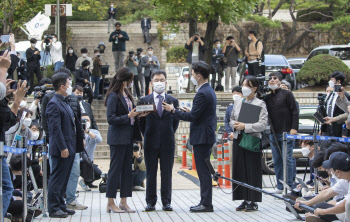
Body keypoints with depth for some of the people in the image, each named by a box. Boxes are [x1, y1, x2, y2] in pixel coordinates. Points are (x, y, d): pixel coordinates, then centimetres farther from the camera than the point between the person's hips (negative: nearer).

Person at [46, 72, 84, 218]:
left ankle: (60, 206, 22)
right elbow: (55, 128, -20)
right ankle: (53, 208, -1)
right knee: (57, 178, -5)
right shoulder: (54, 104, -15)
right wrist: (63, 148, -23)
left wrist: (80, 140, 20)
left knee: (63, 179, 14)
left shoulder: (65, 102, 16)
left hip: (69, 148, 10)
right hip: (61, 149, -10)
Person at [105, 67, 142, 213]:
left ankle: (123, 202, 13)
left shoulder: (126, 94, 13)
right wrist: (128, 116, -17)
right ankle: (110, 203, 2)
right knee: (115, 169, -4)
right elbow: (111, 119, -17)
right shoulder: (113, 96, -13)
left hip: (128, 137, 8)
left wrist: (136, 114, 2)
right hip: (117, 138, -8)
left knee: (127, 169, 9)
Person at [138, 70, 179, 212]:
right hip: (150, 143, 0)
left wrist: (170, 134, 10)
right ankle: (151, 202, 9)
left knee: (167, 173, 3)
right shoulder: (144, 101, 5)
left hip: (167, 142, 0)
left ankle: (166, 202, 9)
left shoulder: (173, 101, 7)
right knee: (150, 174, 4)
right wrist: (147, 136, 8)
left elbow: (176, 121, 14)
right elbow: (142, 122, 10)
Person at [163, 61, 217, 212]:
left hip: (202, 137, -10)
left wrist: (173, 110, -11)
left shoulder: (202, 94, -18)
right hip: (207, 136, 10)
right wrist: (191, 112, 18)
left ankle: (206, 204, -4)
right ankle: (206, 202, 16)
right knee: (204, 171, 12)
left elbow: (192, 116, -19)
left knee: (203, 171, -7)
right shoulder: (209, 91, 15)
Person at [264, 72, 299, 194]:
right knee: (276, 161, 7)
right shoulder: (267, 97, 13)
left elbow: (295, 112, -4)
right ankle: (280, 186, 13)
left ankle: (289, 187, 0)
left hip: (287, 133, -5)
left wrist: (294, 128, -11)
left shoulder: (287, 94, 0)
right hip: (273, 133, 5)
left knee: (287, 159, -5)